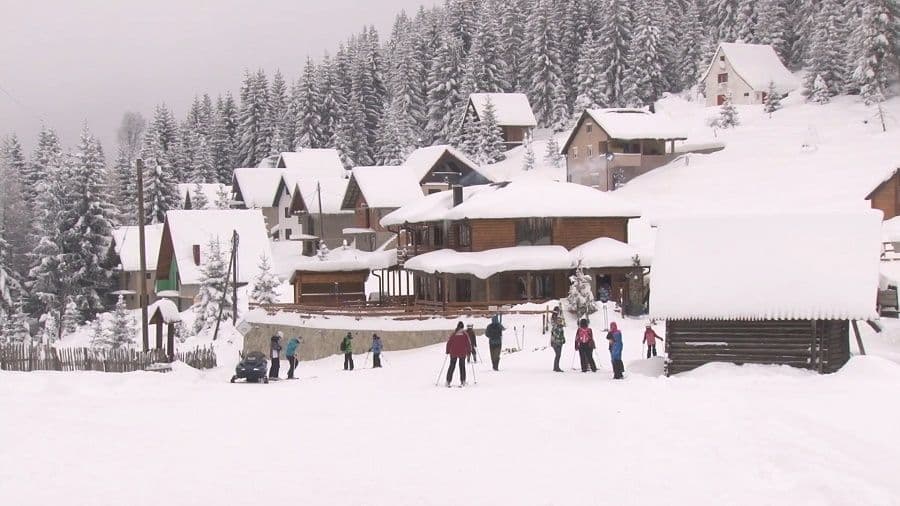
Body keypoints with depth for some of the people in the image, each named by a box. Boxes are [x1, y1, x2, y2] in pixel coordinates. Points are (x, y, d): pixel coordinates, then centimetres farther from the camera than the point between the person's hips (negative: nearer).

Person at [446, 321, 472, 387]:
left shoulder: (453, 334, -1)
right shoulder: (465, 335, -5)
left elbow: (449, 343, 2)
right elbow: (468, 344, -3)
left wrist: (447, 351, 12)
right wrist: (469, 351, 9)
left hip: (453, 353, 1)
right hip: (462, 353, -1)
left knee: (452, 366, 8)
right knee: (462, 367, 8)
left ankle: (448, 381, 2)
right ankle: (463, 381, 4)